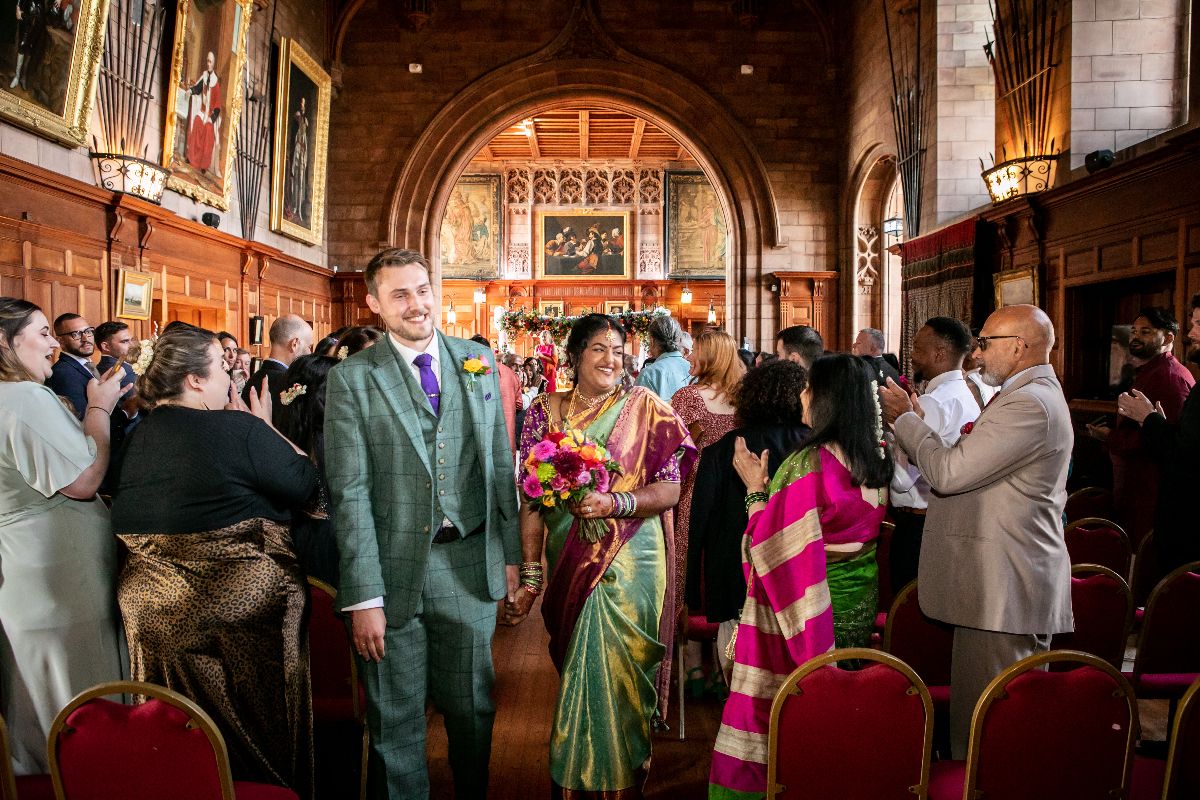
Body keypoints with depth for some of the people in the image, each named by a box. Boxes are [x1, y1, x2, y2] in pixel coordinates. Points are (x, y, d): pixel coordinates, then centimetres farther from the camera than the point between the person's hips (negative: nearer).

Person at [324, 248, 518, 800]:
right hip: (393, 570, -2)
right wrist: (363, 596, -12)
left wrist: (509, 553, 6)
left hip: (470, 563, 3)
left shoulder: (477, 361, 6)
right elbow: (349, 492, -8)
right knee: (396, 721, 12)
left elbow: (500, 464, 9)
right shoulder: (351, 379, -5)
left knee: (473, 710, 17)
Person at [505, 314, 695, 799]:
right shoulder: (546, 412, 3)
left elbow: (670, 489, -7)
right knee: (580, 669, 14)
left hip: (629, 565, -2)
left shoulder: (644, 408, -2)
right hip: (569, 566, 3)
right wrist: (530, 577, -6)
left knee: (612, 672, 0)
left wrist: (612, 503, -23)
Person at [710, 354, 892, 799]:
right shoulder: (878, 459, 1)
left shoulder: (808, 465, -23)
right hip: (860, 606, 7)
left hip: (807, 609, -7)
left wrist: (756, 490, -10)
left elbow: (775, 546, -21)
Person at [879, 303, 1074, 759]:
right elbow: (963, 472, 15)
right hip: (1005, 584, 11)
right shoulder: (1031, 396, 18)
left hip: (1002, 590, -11)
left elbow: (948, 472, -20)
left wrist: (906, 417, -7)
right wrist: (914, 424, 10)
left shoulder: (1030, 404, -18)